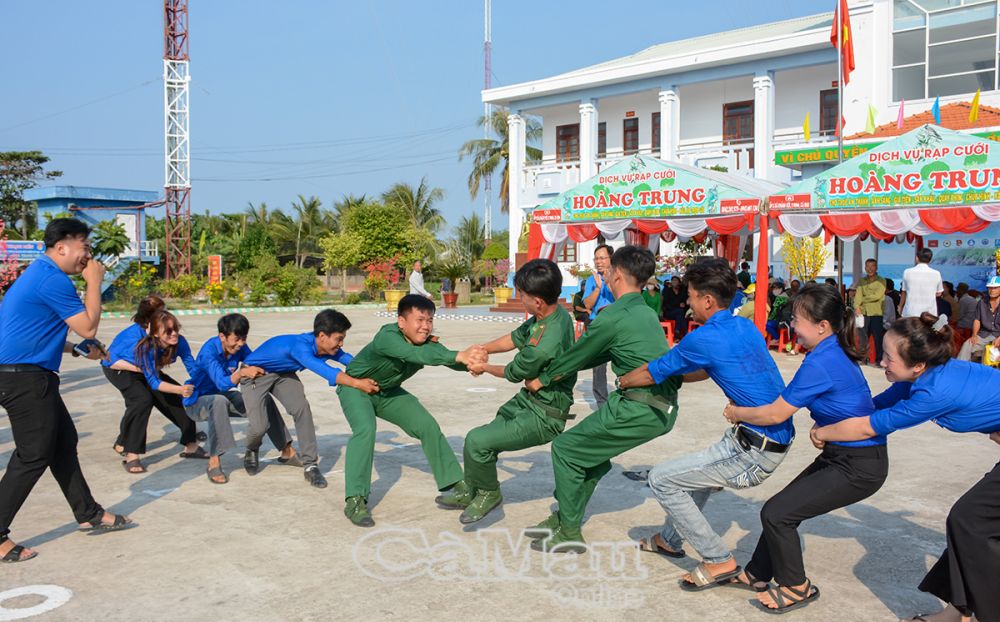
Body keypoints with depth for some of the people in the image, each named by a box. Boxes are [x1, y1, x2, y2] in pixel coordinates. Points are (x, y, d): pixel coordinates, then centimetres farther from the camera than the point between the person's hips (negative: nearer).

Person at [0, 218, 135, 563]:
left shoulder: (40, 274, 16)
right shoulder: (52, 279, -18)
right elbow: (88, 327, -15)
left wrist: (78, 349, 18)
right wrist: (94, 282, -8)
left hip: (30, 376, 11)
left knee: (64, 442, 16)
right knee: (33, 456, -4)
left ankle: (89, 514, 27)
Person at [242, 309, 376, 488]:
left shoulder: (326, 347, -17)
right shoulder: (300, 346, -42)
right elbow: (324, 371, -57)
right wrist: (357, 383, -68)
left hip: (283, 374, 6)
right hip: (254, 374, -6)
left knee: (302, 409, -17)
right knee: (259, 426, -14)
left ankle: (310, 465, -9)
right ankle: (252, 451, 24)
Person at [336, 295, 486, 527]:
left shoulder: (427, 342, -19)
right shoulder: (387, 336, -37)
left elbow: (454, 362, -32)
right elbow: (415, 354, -56)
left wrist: (471, 360, -57)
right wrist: (459, 356, -68)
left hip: (388, 392, 6)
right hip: (356, 387, -6)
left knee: (428, 426, 0)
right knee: (365, 429, -31)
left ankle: (456, 484, 14)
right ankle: (355, 501, -26)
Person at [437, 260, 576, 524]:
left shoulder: (545, 346, -34)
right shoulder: (555, 312, -8)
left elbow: (513, 373, -13)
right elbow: (516, 338, 9)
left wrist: (485, 368, 6)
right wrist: (481, 349, 1)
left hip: (543, 417, -9)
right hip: (528, 398, 10)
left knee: (477, 441, -16)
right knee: (485, 438, 17)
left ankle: (489, 493, 11)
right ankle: (471, 493, 37)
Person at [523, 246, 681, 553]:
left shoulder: (612, 318, -12)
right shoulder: (647, 312, 15)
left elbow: (575, 356, -1)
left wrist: (541, 380, 15)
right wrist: (557, 370, 26)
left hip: (639, 408, -9)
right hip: (665, 406, 9)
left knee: (566, 448, 4)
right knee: (592, 451, 23)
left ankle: (569, 533, 13)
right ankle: (565, 517, 31)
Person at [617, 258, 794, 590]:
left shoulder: (703, 340, -16)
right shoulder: (746, 327, 9)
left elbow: (650, 375, -2)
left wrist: (623, 381, 18)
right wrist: (671, 375, 32)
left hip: (756, 450, -9)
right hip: (777, 439, 10)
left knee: (661, 478, 0)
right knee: (696, 470, 29)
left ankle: (719, 561, 7)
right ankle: (670, 540, 45)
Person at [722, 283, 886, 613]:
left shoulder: (821, 362, -25)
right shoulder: (836, 351, 5)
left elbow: (775, 414, -18)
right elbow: (789, 399, 15)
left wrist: (737, 413, -2)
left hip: (859, 468, -9)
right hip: (842, 456, 9)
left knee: (776, 513, -6)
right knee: (783, 507, 13)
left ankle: (797, 588, 14)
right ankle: (758, 574, 28)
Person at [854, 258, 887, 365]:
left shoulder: (881, 281, 2)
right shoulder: (861, 281, 13)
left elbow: (877, 296, -10)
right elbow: (858, 295, -1)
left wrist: (863, 300, -6)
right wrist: (857, 307, -16)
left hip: (876, 313, -3)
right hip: (863, 313, 3)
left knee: (878, 338, -1)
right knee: (862, 338, 6)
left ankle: (879, 360, 5)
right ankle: (863, 358, 15)